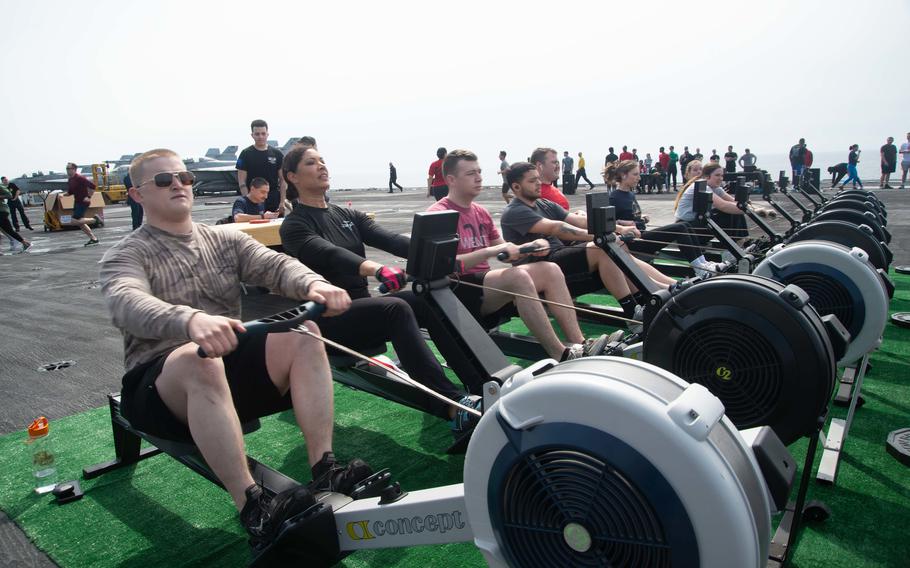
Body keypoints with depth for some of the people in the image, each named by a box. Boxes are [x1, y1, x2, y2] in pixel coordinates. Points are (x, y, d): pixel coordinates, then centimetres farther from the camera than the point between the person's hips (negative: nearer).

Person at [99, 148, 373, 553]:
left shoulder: (224, 240, 13)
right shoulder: (124, 256, 0)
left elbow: (275, 265, -6)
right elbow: (128, 303, -23)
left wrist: (312, 283, -30)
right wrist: (191, 320, -46)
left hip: (232, 365, 4)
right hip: (160, 381, -3)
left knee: (302, 333, -22)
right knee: (201, 360, -37)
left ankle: (323, 470, -27)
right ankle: (253, 510, -40)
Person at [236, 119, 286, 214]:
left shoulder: (277, 154, 7)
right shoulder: (246, 154, 2)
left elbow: (283, 180, 7)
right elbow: (242, 182, 0)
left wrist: (282, 202, -3)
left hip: (275, 203, 2)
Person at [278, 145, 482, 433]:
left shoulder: (348, 215, 16)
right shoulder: (294, 225, -3)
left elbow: (390, 239, -1)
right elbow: (330, 255, -25)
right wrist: (376, 269, -44)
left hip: (362, 305, 6)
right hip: (327, 319, -6)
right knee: (396, 308, -33)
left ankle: (482, 382, -25)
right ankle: (454, 404, -42)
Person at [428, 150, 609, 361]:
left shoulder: (481, 212, 17)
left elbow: (504, 251, 18)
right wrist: (490, 251, -28)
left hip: (484, 281, 8)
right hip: (457, 292, -8)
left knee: (550, 270, -8)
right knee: (518, 276, -32)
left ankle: (579, 344, -15)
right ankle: (561, 356, -28)